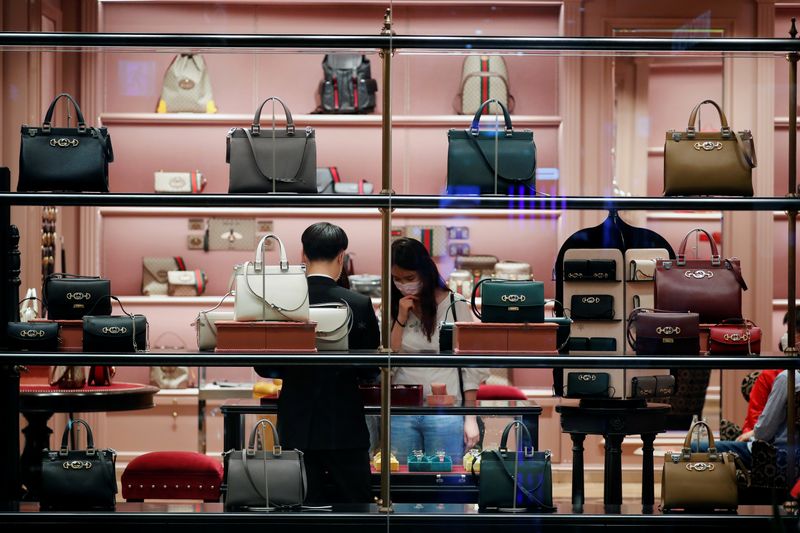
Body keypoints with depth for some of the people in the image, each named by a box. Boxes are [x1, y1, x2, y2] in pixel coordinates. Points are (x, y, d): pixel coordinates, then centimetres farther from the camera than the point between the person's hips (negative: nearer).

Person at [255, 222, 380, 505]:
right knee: (355, 504, 7)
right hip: (344, 426, -2)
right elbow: (370, 370, -3)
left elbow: (264, 368, 2)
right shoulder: (359, 304, -10)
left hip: (296, 426, 2)